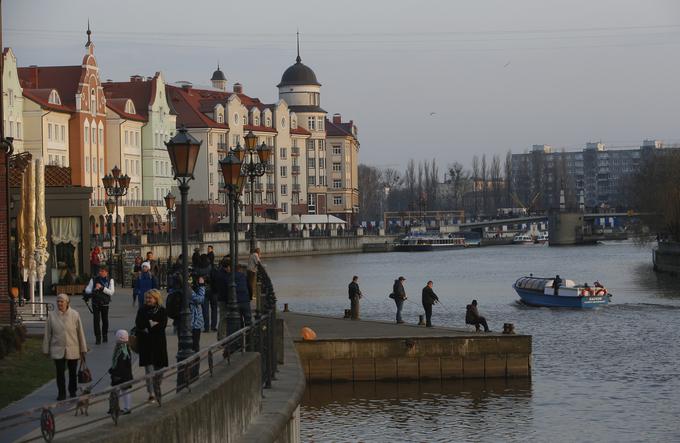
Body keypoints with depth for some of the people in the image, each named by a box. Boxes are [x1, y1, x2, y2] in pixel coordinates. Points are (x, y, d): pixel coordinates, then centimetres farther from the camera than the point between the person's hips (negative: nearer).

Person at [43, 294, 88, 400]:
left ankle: (72, 392, 29)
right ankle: (61, 394, 14)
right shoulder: (52, 316, -3)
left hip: (73, 350, 0)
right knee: (60, 373, 1)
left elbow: (80, 333, 0)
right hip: (58, 350, 0)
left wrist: (83, 350, 1)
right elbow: (47, 334, 3)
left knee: (73, 372, 11)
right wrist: (46, 350, 3)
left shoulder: (75, 315, -5)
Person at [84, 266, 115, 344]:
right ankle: (98, 338, -3)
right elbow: (87, 289, 0)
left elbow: (111, 292, -8)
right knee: (96, 320, -8)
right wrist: (94, 290, -21)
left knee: (105, 320, 8)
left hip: (105, 303, 0)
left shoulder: (110, 280, 1)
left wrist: (102, 287, -19)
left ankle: (105, 336, 30)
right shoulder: (94, 279, 2)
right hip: (95, 303, 0)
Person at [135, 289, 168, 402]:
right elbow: (138, 324, -4)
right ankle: (151, 393, -10)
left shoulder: (162, 311, 3)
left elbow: (163, 325, -9)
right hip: (146, 343, 0)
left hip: (159, 342, 0)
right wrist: (152, 323, -14)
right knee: (149, 367, -7)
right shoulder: (142, 310, 7)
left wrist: (148, 328, -13)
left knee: (158, 367, 6)